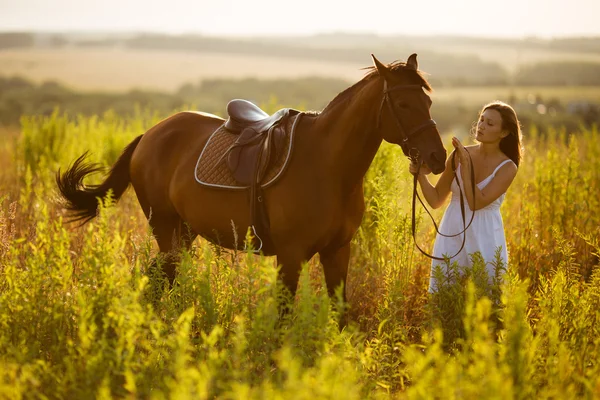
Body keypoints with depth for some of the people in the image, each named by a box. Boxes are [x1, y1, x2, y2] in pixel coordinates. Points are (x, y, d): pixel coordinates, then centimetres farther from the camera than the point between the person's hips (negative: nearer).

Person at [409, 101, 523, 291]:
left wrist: (465, 165, -18)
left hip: (484, 240, -3)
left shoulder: (507, 167, -7)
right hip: (451, 234, 3)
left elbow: (477, 202, -19)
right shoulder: (459, 155, 1)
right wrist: (421, 175, -10)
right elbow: (436, 200, 6)